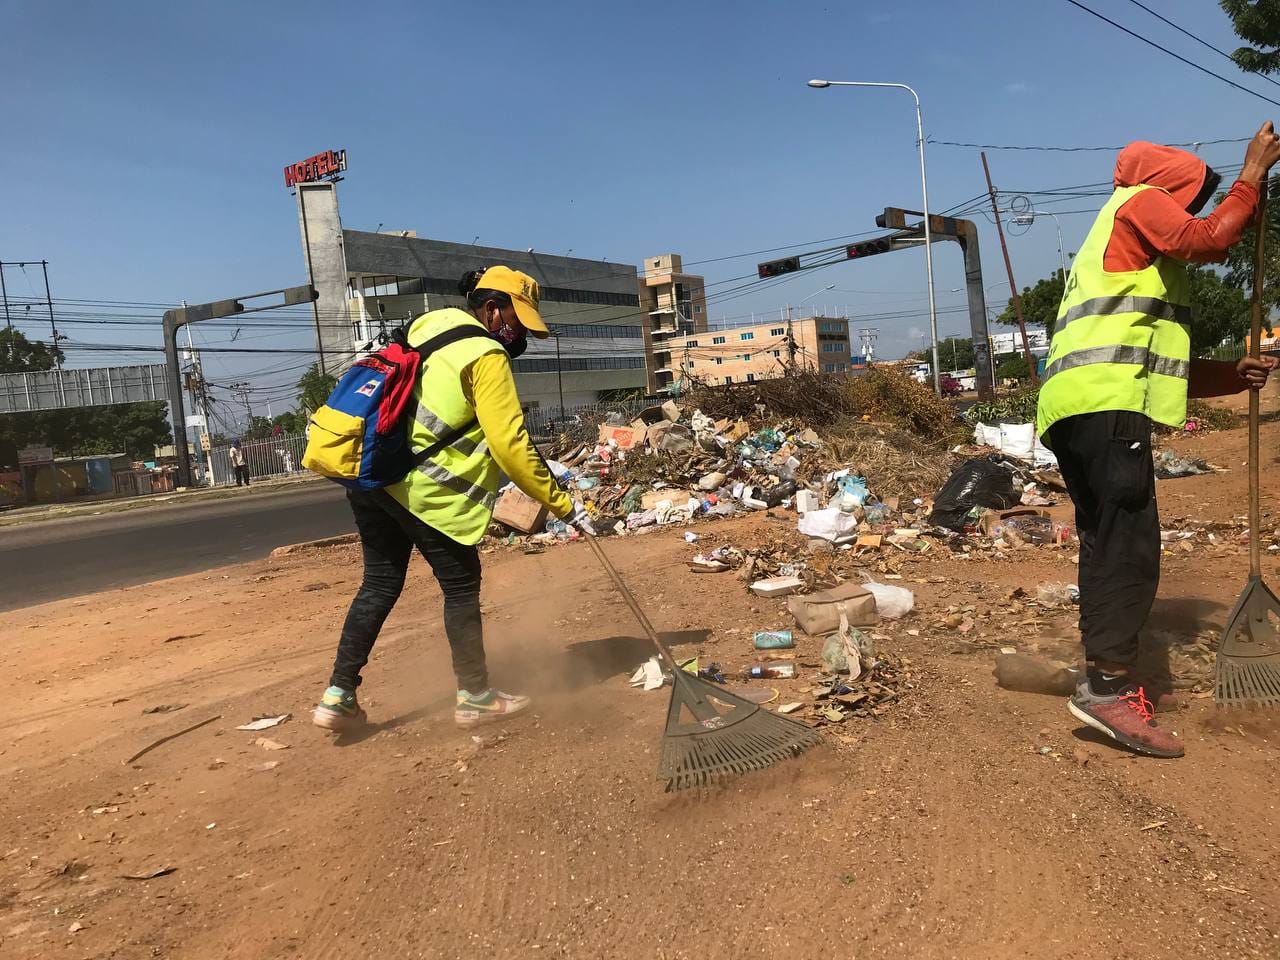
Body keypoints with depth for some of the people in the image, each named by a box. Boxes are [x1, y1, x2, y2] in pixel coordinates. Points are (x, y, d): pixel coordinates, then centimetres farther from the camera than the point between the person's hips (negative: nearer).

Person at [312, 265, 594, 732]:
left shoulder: (430, 327, 14)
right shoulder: (487, 357, -10)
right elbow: (509, 444, -16)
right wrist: (561, 503, -10)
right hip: (424, 491, -8)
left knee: (380, 584, 16)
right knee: (461, 586, 7)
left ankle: (338, 697, 20)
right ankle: (475, 698, 19)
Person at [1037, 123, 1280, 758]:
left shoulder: (1123, 254, 36)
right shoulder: (1140, 200, 10)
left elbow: (1159, 361, 33)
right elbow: (1208, 240, -10)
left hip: (1077, 408, 10)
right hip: (1107, 403, -10)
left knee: (1108, 546, 11)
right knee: (1130, 545, -12)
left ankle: (1105, 682, 16)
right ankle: (1108, 688, -14)